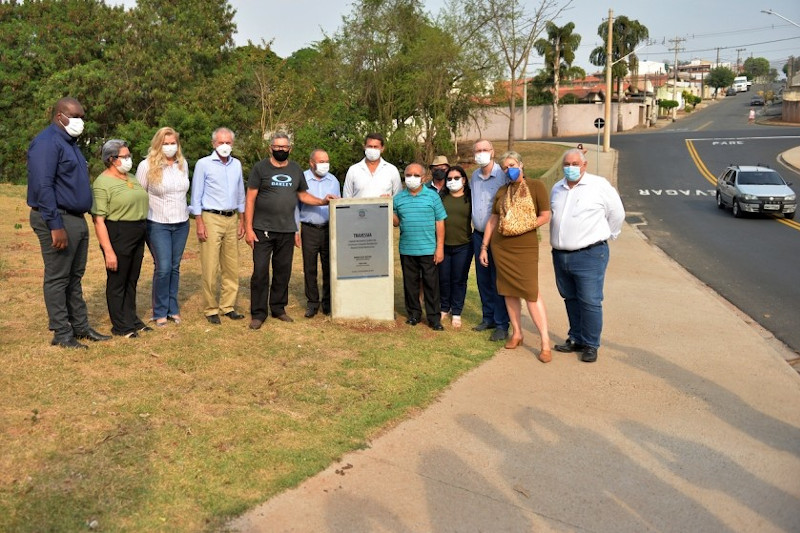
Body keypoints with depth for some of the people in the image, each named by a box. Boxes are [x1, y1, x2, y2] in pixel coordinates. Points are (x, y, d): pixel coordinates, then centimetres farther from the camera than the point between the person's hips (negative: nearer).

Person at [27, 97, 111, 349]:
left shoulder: (69, 142, 17)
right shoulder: (47, 142, -13)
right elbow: (42, 187, -21)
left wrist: (80, 220, 18)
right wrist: (55, 226, -24)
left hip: (77, 219, 10)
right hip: (58, 221, -10)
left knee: (75, 277, 14)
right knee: (57, 278, -1)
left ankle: (80, 326, 23)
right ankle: (62, 333, 6)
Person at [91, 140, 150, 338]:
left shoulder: (131, 178, 13)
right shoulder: (102, 183, -12)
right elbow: (98, 220, -17)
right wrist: (108, 251, -22)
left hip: (138, 236, 8)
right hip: (117, 236, -8)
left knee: (132, 281, 16)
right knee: (117, 282, 4)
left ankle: (132, 319, 27)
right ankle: (120, 326, 13)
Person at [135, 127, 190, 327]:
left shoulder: (183, 163, 6)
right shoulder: (147, 165, -8)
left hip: (181, 224, 4)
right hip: (158, 225, -4)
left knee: (175, 267, 10)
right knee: (163, 268, -6)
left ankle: (173, 308, 21)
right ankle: (160, 312, 9)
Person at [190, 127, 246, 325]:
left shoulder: (236, 164, 12)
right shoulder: (204, 164, -2)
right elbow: (196, 196, -3)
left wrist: (241, 221, 13)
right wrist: (199, 223, -10)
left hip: (232, 219, 5)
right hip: (211, 219, -5)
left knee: (232, 266, 7)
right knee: (210, 268, -4)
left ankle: (228, 306, 16)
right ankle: (211, 310, 5)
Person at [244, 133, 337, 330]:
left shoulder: (296, 170, 11)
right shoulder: (260, 168, -1)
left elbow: (303, 195, 20)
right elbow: (250, 199, -3)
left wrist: (322, 201, 2)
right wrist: (248, 229, -9)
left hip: (287, 231, 4)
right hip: (263, 230, -4)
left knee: (283, 271, 10)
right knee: (260, 271, -4)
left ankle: (278, 308, 24)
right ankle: (258, 313, 6)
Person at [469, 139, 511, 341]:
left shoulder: (503, 176, -12)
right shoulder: (474, 176, 9)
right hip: (478, 235, 6)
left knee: (498, 281, -2)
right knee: (483, 279, 12)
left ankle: (502, 325, 6)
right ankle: (488, 317, 26)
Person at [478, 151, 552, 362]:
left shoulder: (535, 186, -1)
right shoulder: (502, 191, 12)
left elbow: (545, 216, -4)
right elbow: (492, 220, 15)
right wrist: (484, 246, 12)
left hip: (525, 247, -5)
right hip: (500, 247, 5)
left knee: (531, 292, -10)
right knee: (509, 291, 9)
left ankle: (545, 342, -5)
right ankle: (517, 334, 22)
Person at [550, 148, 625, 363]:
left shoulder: (599, 185, -5)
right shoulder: (557, 188, 12)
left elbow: (617, 214, 3)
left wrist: (605, 235, 12)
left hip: (589, 255, -6)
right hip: (560, 255, 6)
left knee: (590, 302, -4)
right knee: (571, 300, 15)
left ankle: (591, 345, 6)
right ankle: (576, 339, 27)